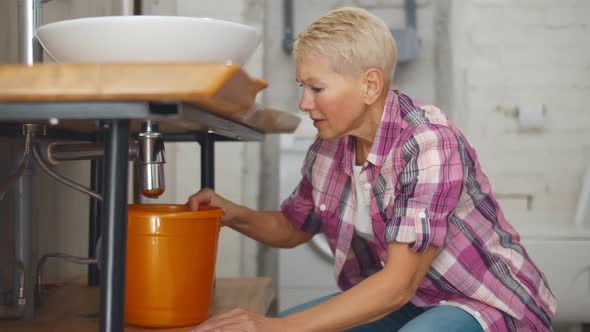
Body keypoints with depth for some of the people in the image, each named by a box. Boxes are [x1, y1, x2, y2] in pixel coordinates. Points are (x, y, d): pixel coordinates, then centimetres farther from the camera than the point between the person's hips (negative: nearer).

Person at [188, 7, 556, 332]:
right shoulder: (327, 150, -3)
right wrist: (234, 215, -6)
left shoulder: (429, 143, -26)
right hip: (405, 302, 7)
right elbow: (292, 228, 15)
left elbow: (399, 284, -30)